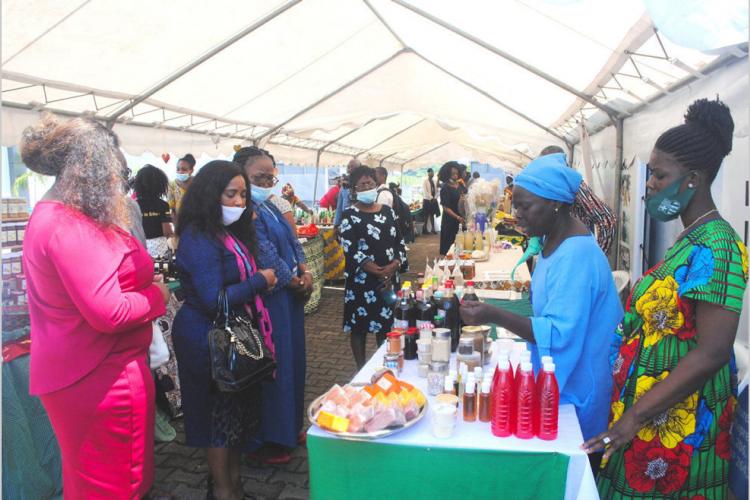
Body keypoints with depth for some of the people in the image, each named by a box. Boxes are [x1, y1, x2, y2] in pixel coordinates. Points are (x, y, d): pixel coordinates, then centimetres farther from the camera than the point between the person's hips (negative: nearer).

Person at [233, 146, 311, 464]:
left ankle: (289, 428, 35)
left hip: (289, 296, 10)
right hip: (267, 302, -10)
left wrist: (305, 271, -2)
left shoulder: (268, 207, 13)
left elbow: (292, 241, 14)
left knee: (291, 360, 18)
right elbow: (265, 256, -21)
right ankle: (266, 439, 19)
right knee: (270, 365, 2)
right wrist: (296, 282, -10)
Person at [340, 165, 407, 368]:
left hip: (389, 277, 4)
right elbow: (350, 249, -14)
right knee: (359, 327, 3)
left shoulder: (388, 211, 10)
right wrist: (378, 272, -20)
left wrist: (394, 265, -11)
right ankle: (362, 370, 17)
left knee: (386, 324, 12)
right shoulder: (350, 215, -5)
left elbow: (399, 241, 9)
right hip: (361, 279, -4)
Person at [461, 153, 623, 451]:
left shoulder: (577, 254, -27)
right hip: (556, 379, 9)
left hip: (574, 390, -9)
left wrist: (496, 316, -36)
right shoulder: (552, 241, 3)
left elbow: (560, 334, -31)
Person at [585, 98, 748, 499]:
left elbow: (712, 353, -24)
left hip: (677, 421, -8)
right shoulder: (691, 240, 9)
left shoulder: (714, 245, -19)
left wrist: (635, 416, -24)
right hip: (653, 413, 8)